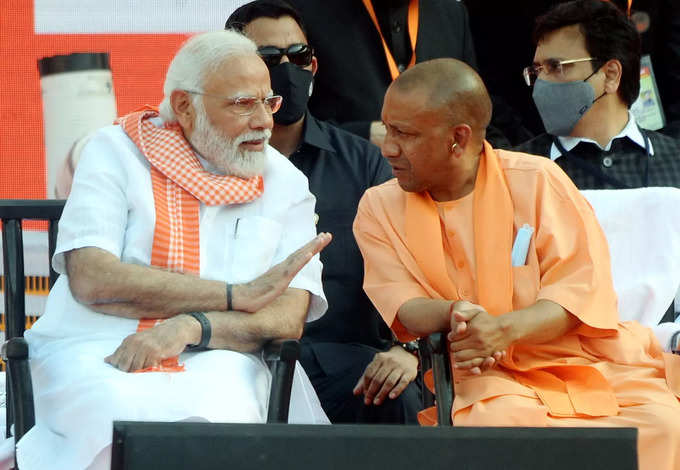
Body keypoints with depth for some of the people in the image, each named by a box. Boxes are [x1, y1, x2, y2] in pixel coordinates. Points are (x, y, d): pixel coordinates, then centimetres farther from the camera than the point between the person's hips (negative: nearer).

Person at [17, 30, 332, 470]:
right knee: (131, 419, -35)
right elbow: (90, 278, -9)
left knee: (221, 420, -35)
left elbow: (288, 318, 3)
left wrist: (190, 327, -17)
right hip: (96, 351, -1)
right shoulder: (116, 151, 7)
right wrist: (238, 296, -8)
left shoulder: (286, 182, 15)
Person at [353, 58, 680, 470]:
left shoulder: (536, 180, 2)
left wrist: (505, 329, -23)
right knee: (502, 419, -37)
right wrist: (454, 313, -25)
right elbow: (403, 305, -1)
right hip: (486, 374, 0)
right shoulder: (379, 208, 9)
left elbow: (584, 286, -6)